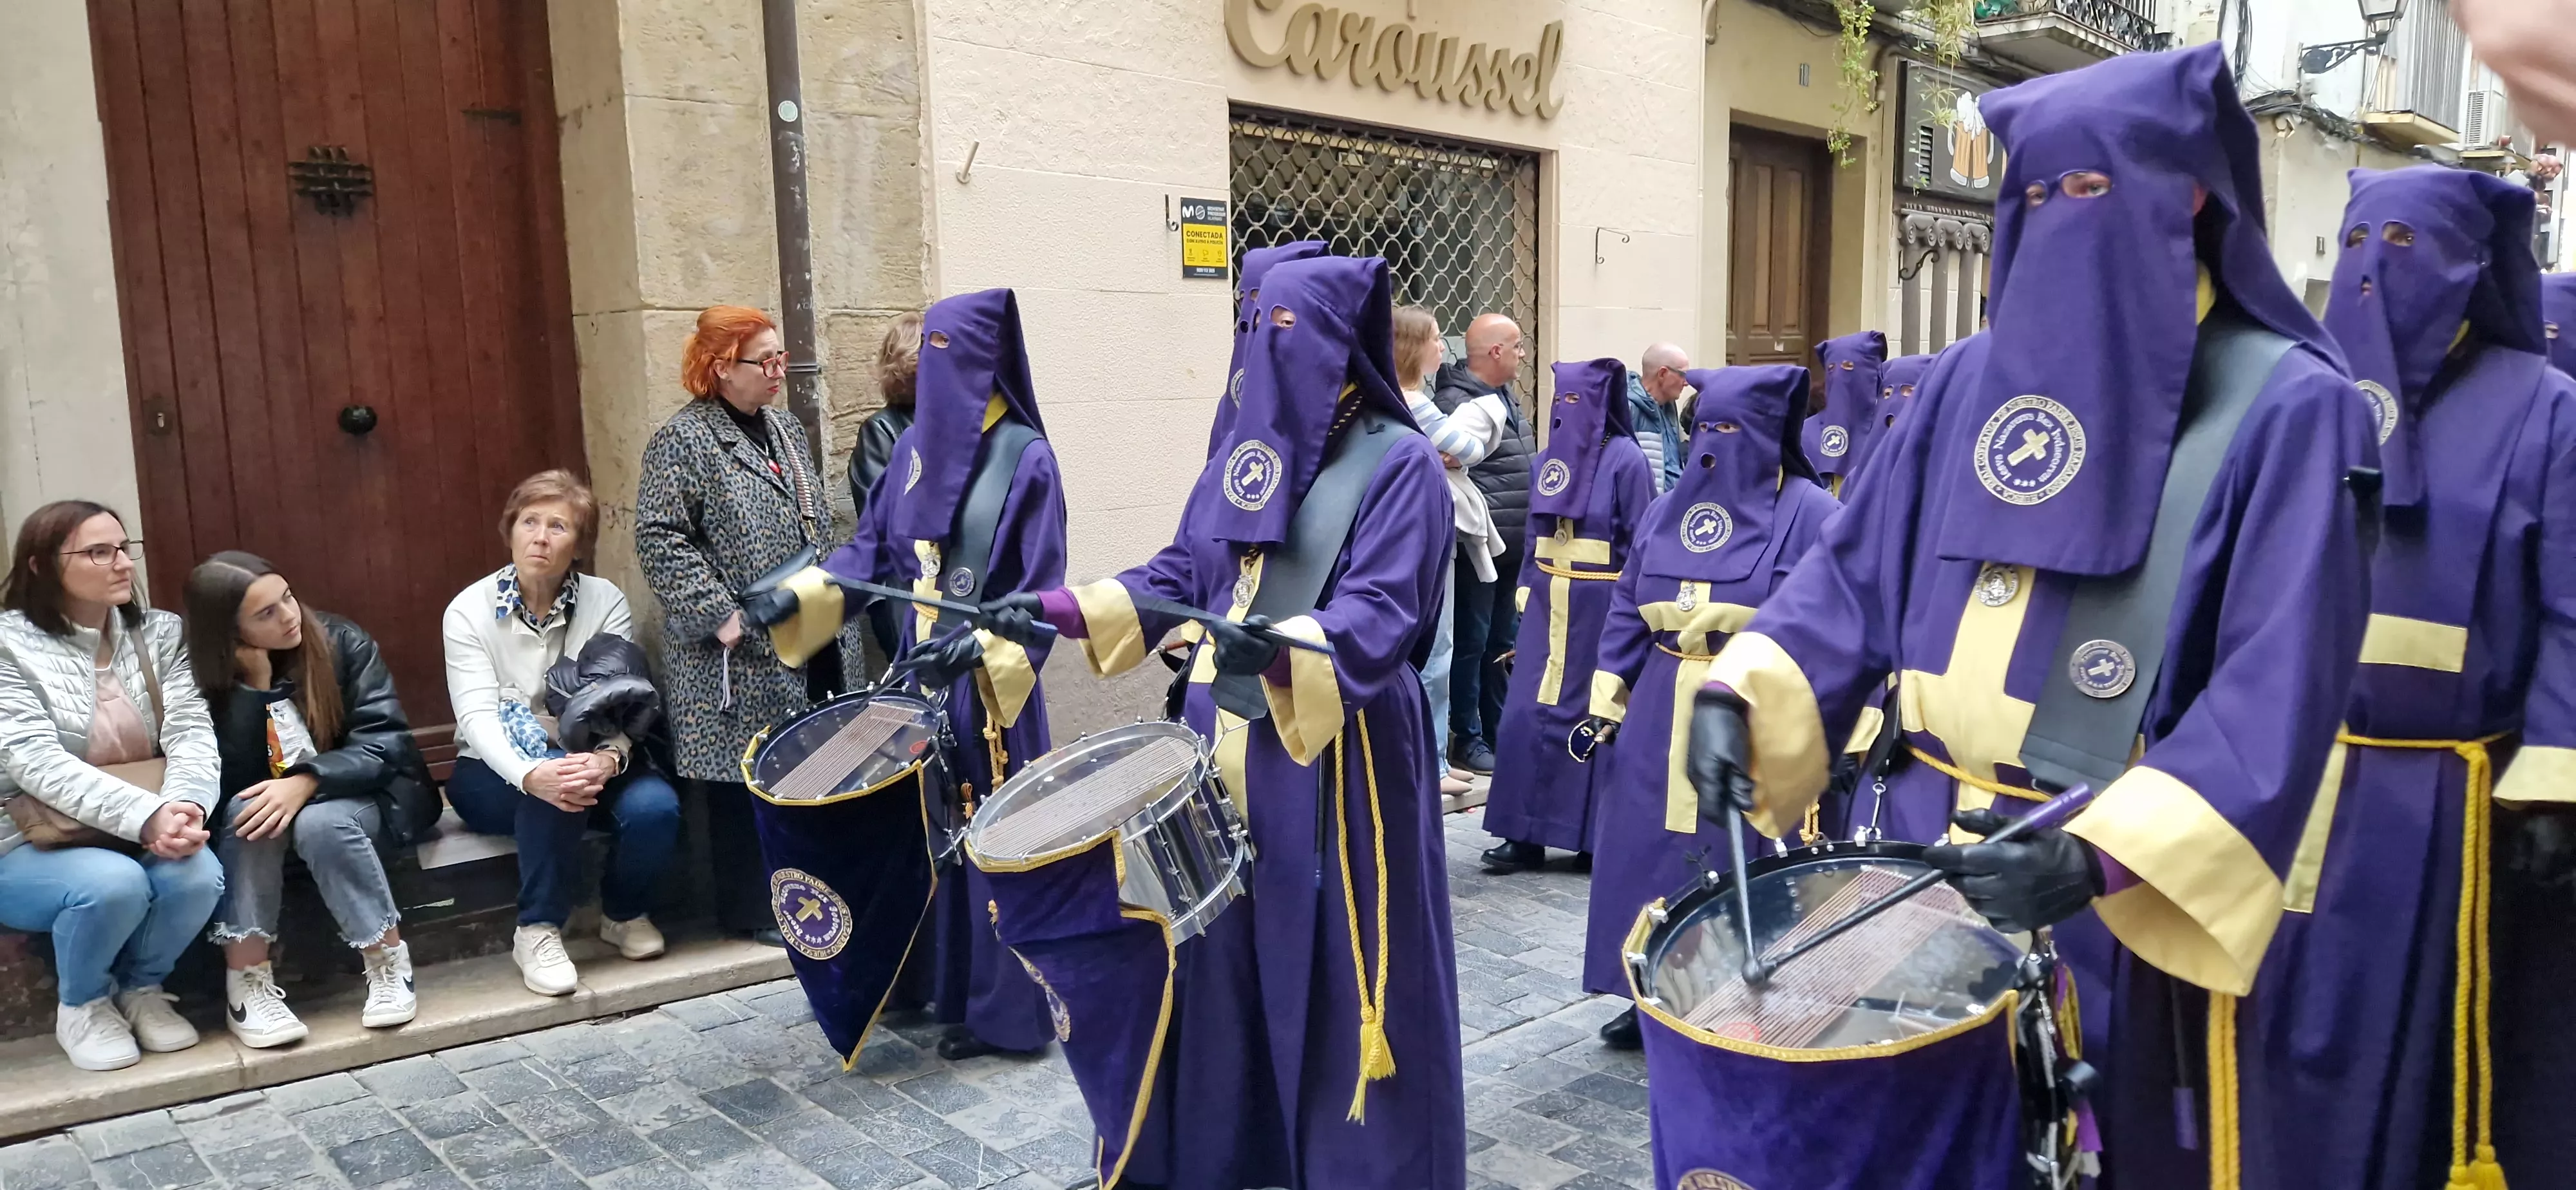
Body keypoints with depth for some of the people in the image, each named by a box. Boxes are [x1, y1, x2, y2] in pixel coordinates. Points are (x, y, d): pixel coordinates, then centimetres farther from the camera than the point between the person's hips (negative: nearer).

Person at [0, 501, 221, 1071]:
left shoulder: (161, 633, 2)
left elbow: (191, 731, -10)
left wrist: (184, 806, -32)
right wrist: (149, 815, -37)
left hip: (142, 835, 3)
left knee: (198, 873, -28)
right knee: (112, 883, -33)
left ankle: (142, 988, 4)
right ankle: (82, 1004, 0)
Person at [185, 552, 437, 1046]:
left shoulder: (342, 642, -13)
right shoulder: (211, 676, -9)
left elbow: (385, 742, -18)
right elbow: (231, 782, -18)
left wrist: (306, 782, -33)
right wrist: (254, 684, -25)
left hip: (359, 798, -2)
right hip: (269, 801, 2)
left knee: (319, 822, -35)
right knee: (246, 814, -32)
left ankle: (390, 962, -19)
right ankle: (246, 981, -28)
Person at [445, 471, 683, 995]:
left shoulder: (605, 602, -6)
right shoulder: (469, 611, -10)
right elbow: (478, 717, -21)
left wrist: (607, 757, -40)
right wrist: (530, 774, -43)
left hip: (589, 762, 2)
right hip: (495, 775, -1)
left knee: (655, 807, -29)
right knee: (551, 784, -36)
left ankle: (625, 913, 1)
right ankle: (536, 932, -18)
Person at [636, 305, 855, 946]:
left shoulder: (786, 430, 14)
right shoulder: (683, 441, -9)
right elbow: (660, 538, -15)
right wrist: (719, 612, -19)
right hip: (739, 653, -7)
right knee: (747, 780, 0)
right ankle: (753, 911, 13)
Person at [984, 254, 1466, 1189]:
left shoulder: (1399, 462, -8)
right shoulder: (1250, 449, 11)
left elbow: (1379, 617, -19)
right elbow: (1182, 575, 13)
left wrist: (1278, 647, -37)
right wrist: (1064, 609, 1)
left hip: (1337, 759, -6)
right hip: (1230, 745, 6)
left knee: (1335, 970, 2)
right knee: (1225, 951, 13)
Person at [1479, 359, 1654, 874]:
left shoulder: (1625, 459, -9)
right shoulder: (1550, 456, 10)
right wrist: (1526, 589, 11)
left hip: (1599, 604, -6)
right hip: (1548, 603, 6)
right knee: (1528, 713, 2)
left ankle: (1597, 835, 14)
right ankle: (1527, 833, 10)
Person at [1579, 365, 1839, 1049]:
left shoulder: (1810, 515, -7)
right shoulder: (1668, 510, 9)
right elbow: (1627, 611, 12)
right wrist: (1606, 702, 8)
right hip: (1660, 719, 5)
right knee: (1649, 853, 10)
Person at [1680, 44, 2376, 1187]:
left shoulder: (2286, 408, -9)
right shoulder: (1973, 380, 5)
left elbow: (2276, 689, -16)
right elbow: (1856, 573, 6)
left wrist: (2101, 854, -28)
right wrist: (1743, 692, -10)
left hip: (2129, 893, -4)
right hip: (1932, 850, 5)